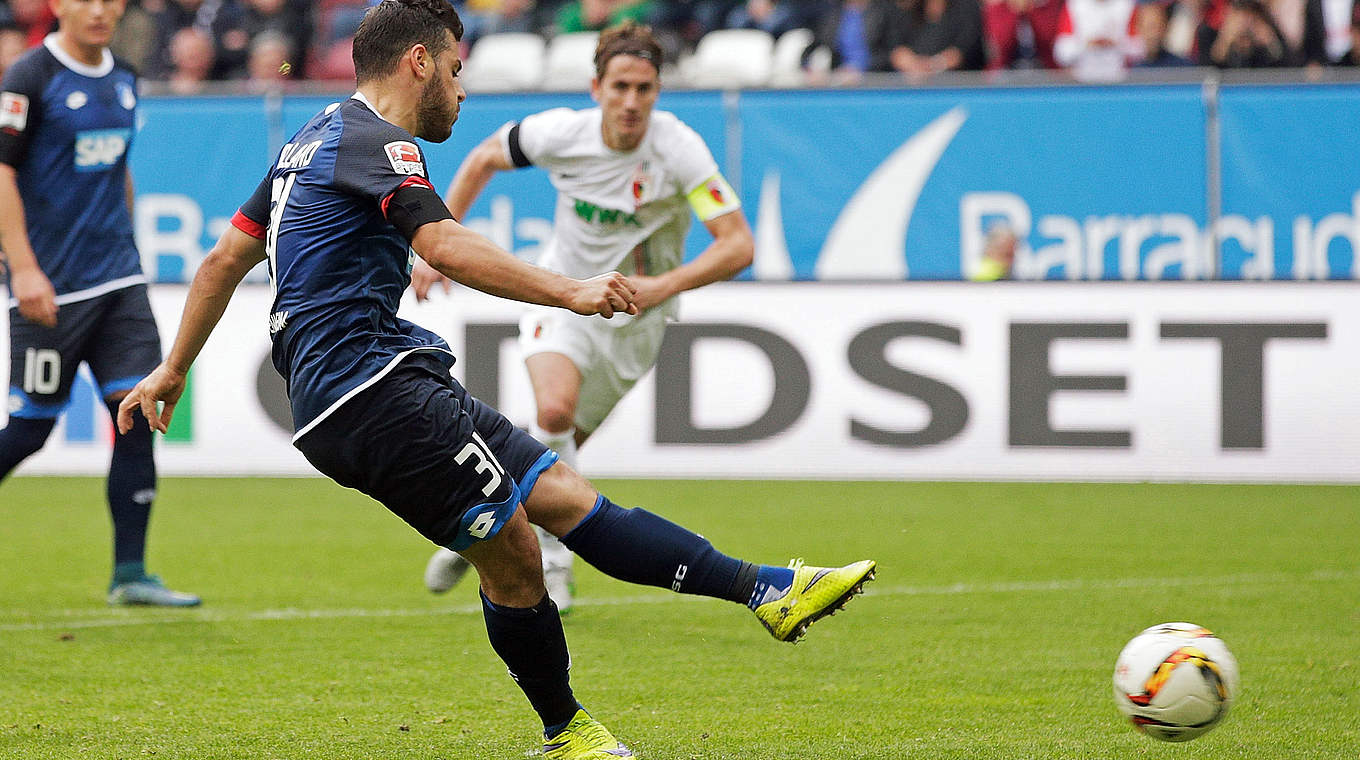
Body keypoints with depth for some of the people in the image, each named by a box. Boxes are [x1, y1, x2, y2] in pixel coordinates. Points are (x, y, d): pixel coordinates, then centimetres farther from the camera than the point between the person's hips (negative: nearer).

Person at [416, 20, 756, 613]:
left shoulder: (678, 149, -24)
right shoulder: (561, 132, -18)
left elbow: (738, 245, -27)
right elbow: (483, 159, 3)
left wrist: (665, 285, -41)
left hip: (632, 315, 0)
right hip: (562, 292, 0)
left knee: (556, 449, 7)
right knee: (554, 409, -28)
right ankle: (550, 563, -14)